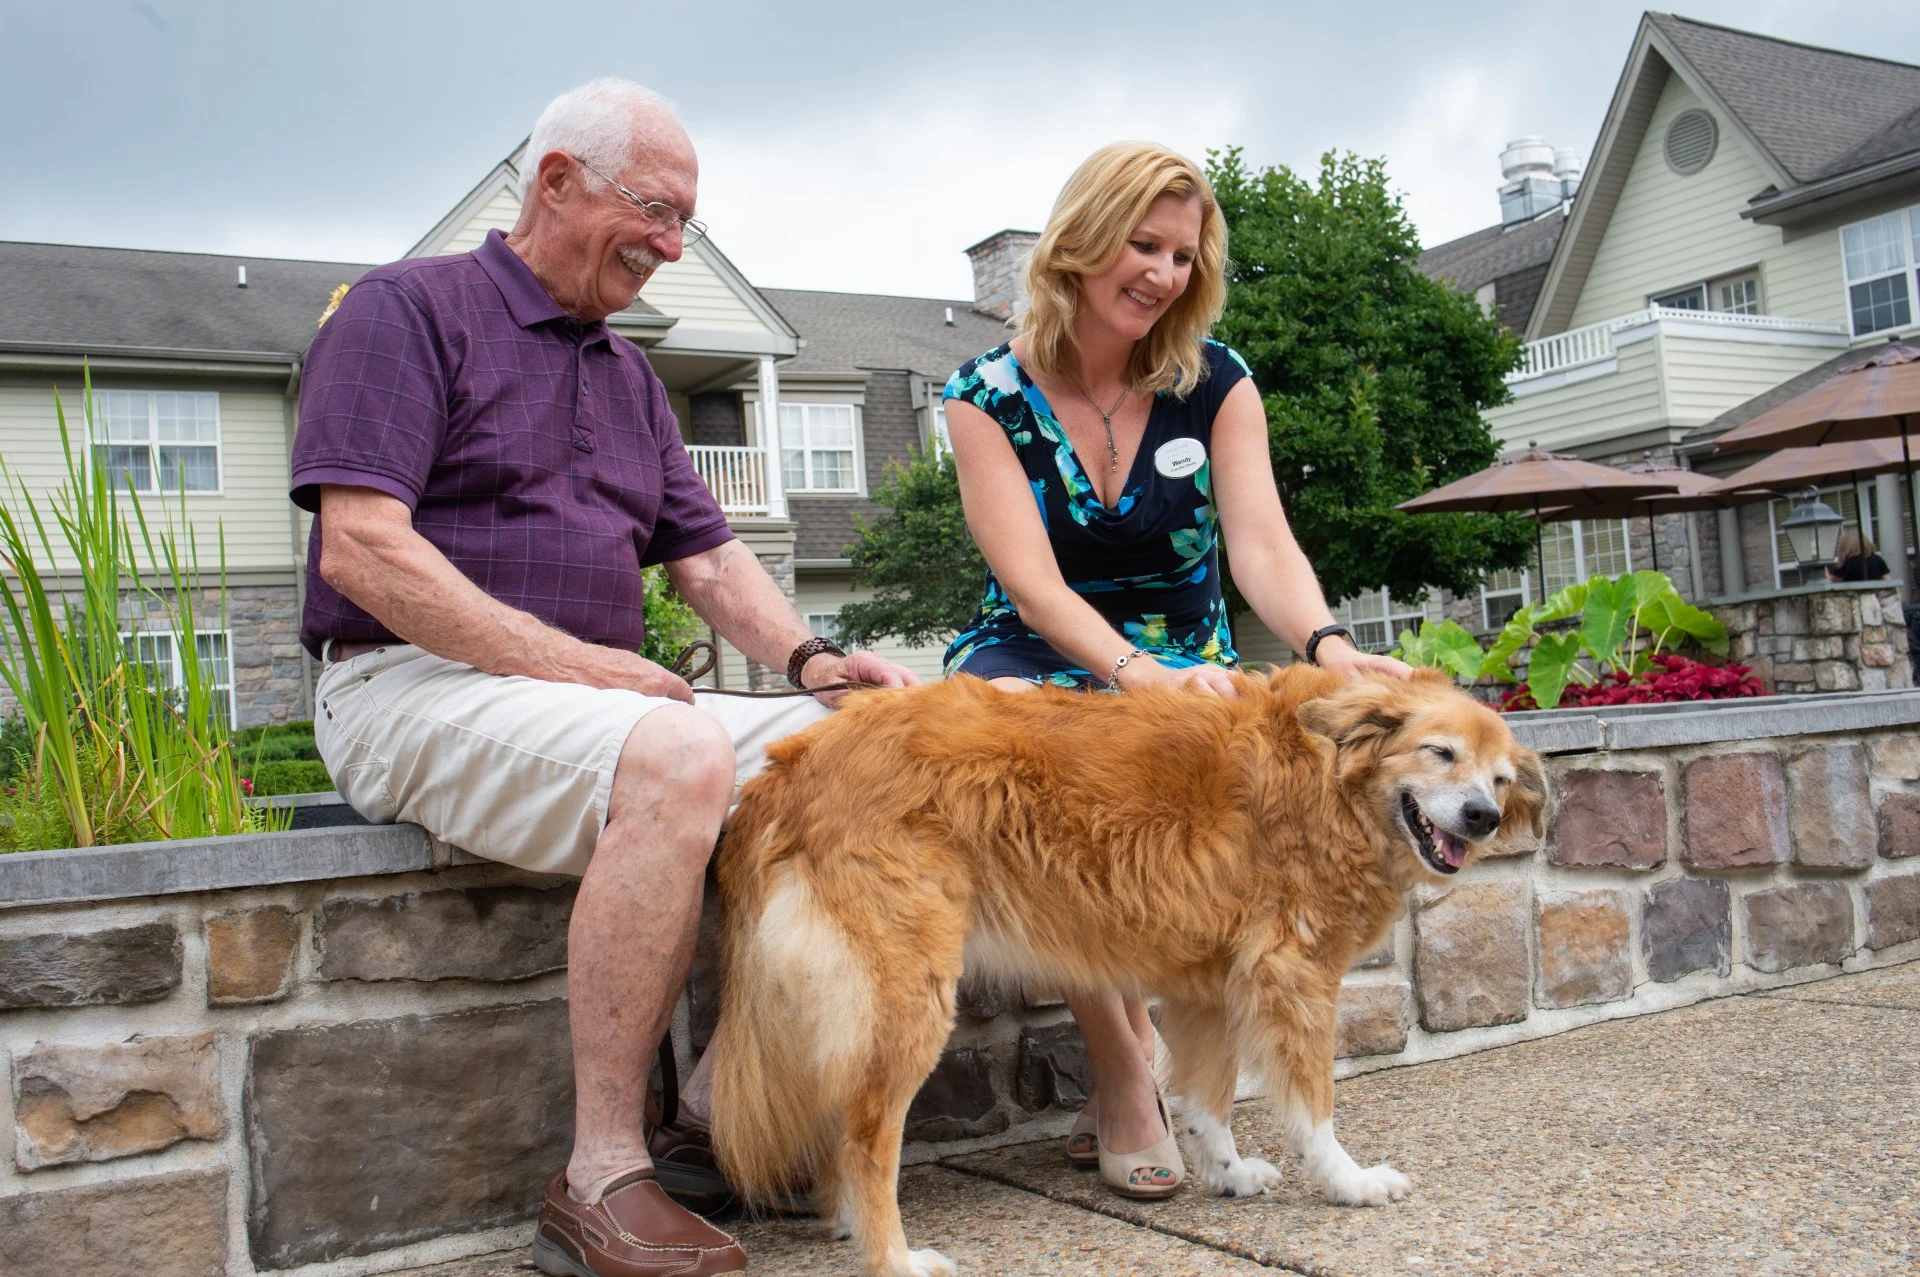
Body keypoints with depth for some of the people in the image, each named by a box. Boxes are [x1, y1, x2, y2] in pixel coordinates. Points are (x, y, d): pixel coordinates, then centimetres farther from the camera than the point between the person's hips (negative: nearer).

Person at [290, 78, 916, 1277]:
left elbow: (710, 557, 17)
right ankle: (601, 1179, -26)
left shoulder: (632, 377, 21)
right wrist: (566, 660, -20)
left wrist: (812, 657, -3)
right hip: (411, 687, -7)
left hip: (601, 693, 8)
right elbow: (361, 548, -15)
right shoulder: (408, 310, -2)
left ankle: (721, 1104, -8)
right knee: (679, 759, -35)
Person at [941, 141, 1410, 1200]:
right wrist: (1136, 670, -38)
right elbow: (1034, 586, -18)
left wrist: (1326, 644, -36)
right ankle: (1124, 1064, -22)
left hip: (1180, 662, 1)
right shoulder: (989, 395, -6)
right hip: (1034, 657, -1)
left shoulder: (1215, 386, 0)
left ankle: (1123, 1049, -10)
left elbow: (1261, 545, -13)